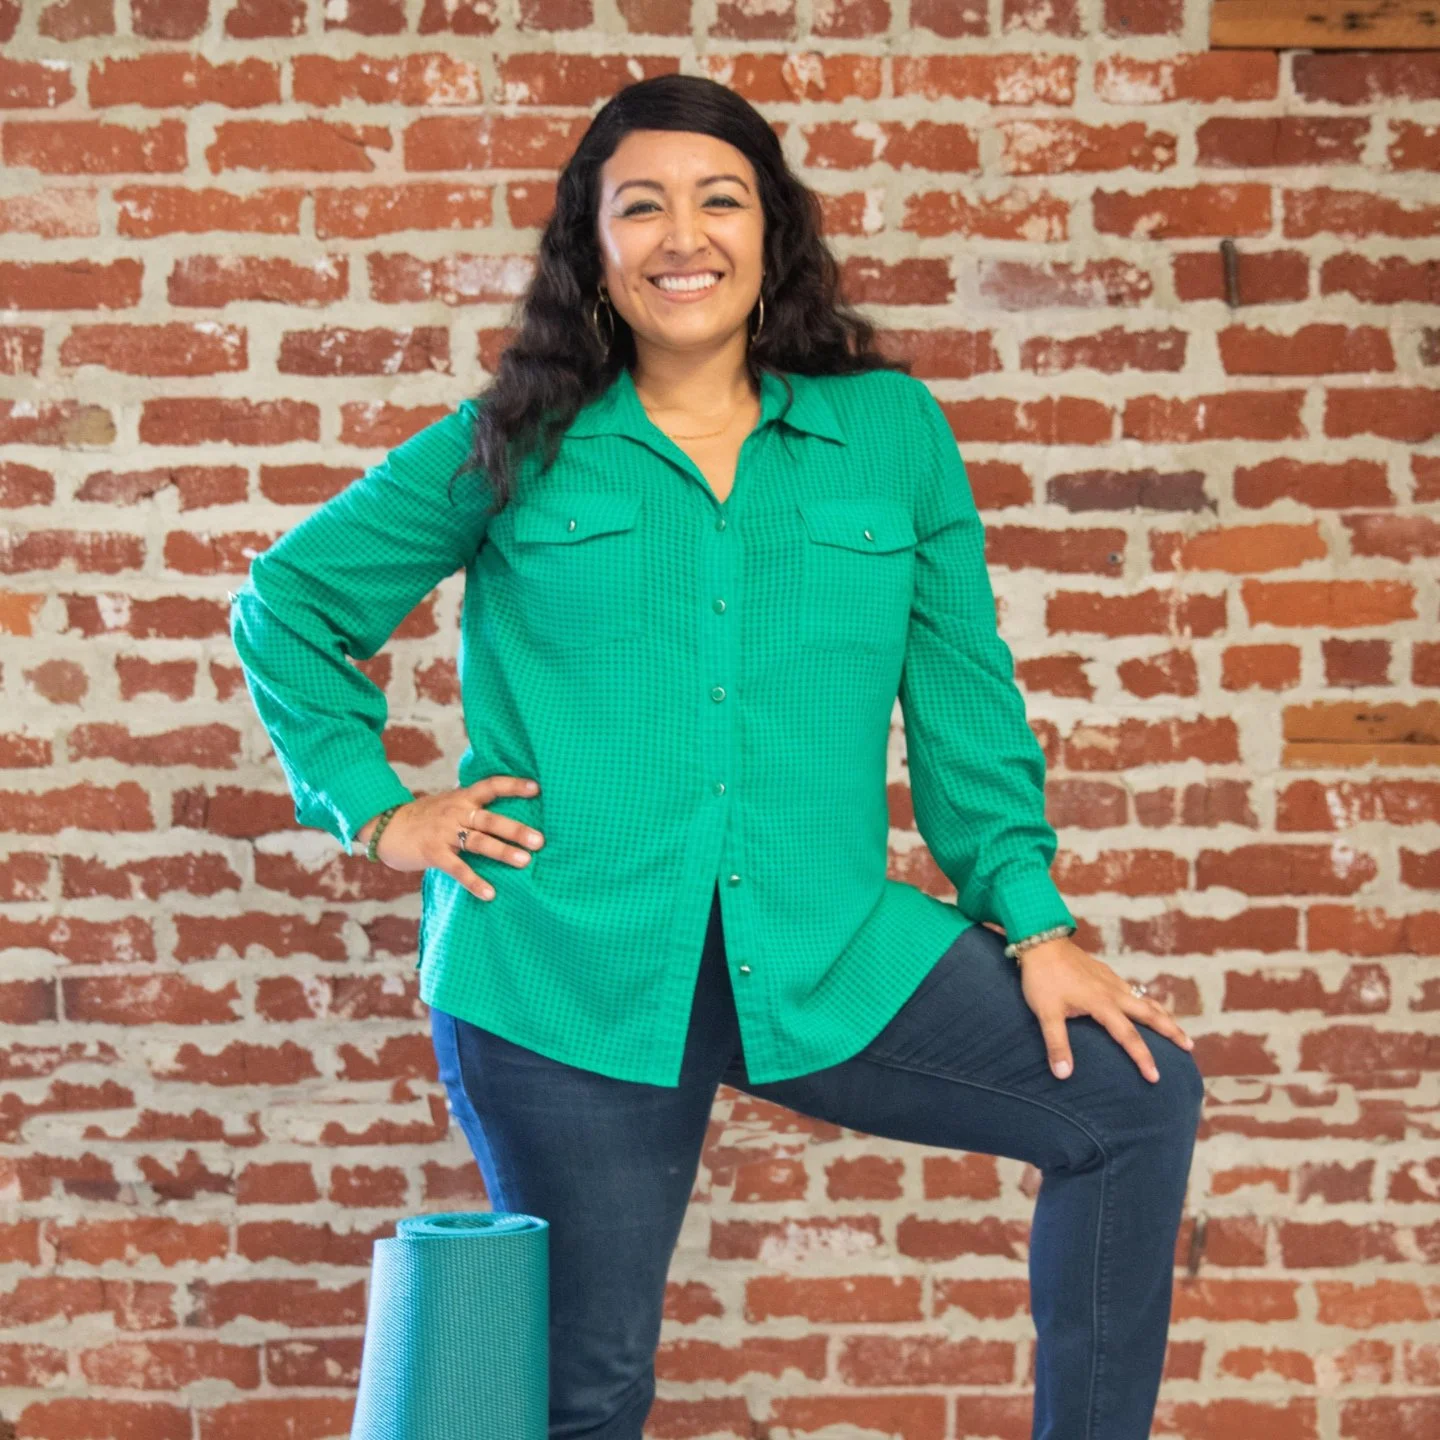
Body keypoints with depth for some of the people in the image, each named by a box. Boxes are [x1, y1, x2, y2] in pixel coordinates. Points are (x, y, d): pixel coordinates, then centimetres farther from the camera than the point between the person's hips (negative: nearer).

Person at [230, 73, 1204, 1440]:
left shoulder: (891, 430, 7)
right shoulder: (513, 449, 4)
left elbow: (963, 693, 11)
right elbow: (287, 603, 14)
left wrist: (1032, 920, 5)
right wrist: (375, 809, 4)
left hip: (822, 955, 2)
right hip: (563, 967, -2)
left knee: (1138, 1093, -6)